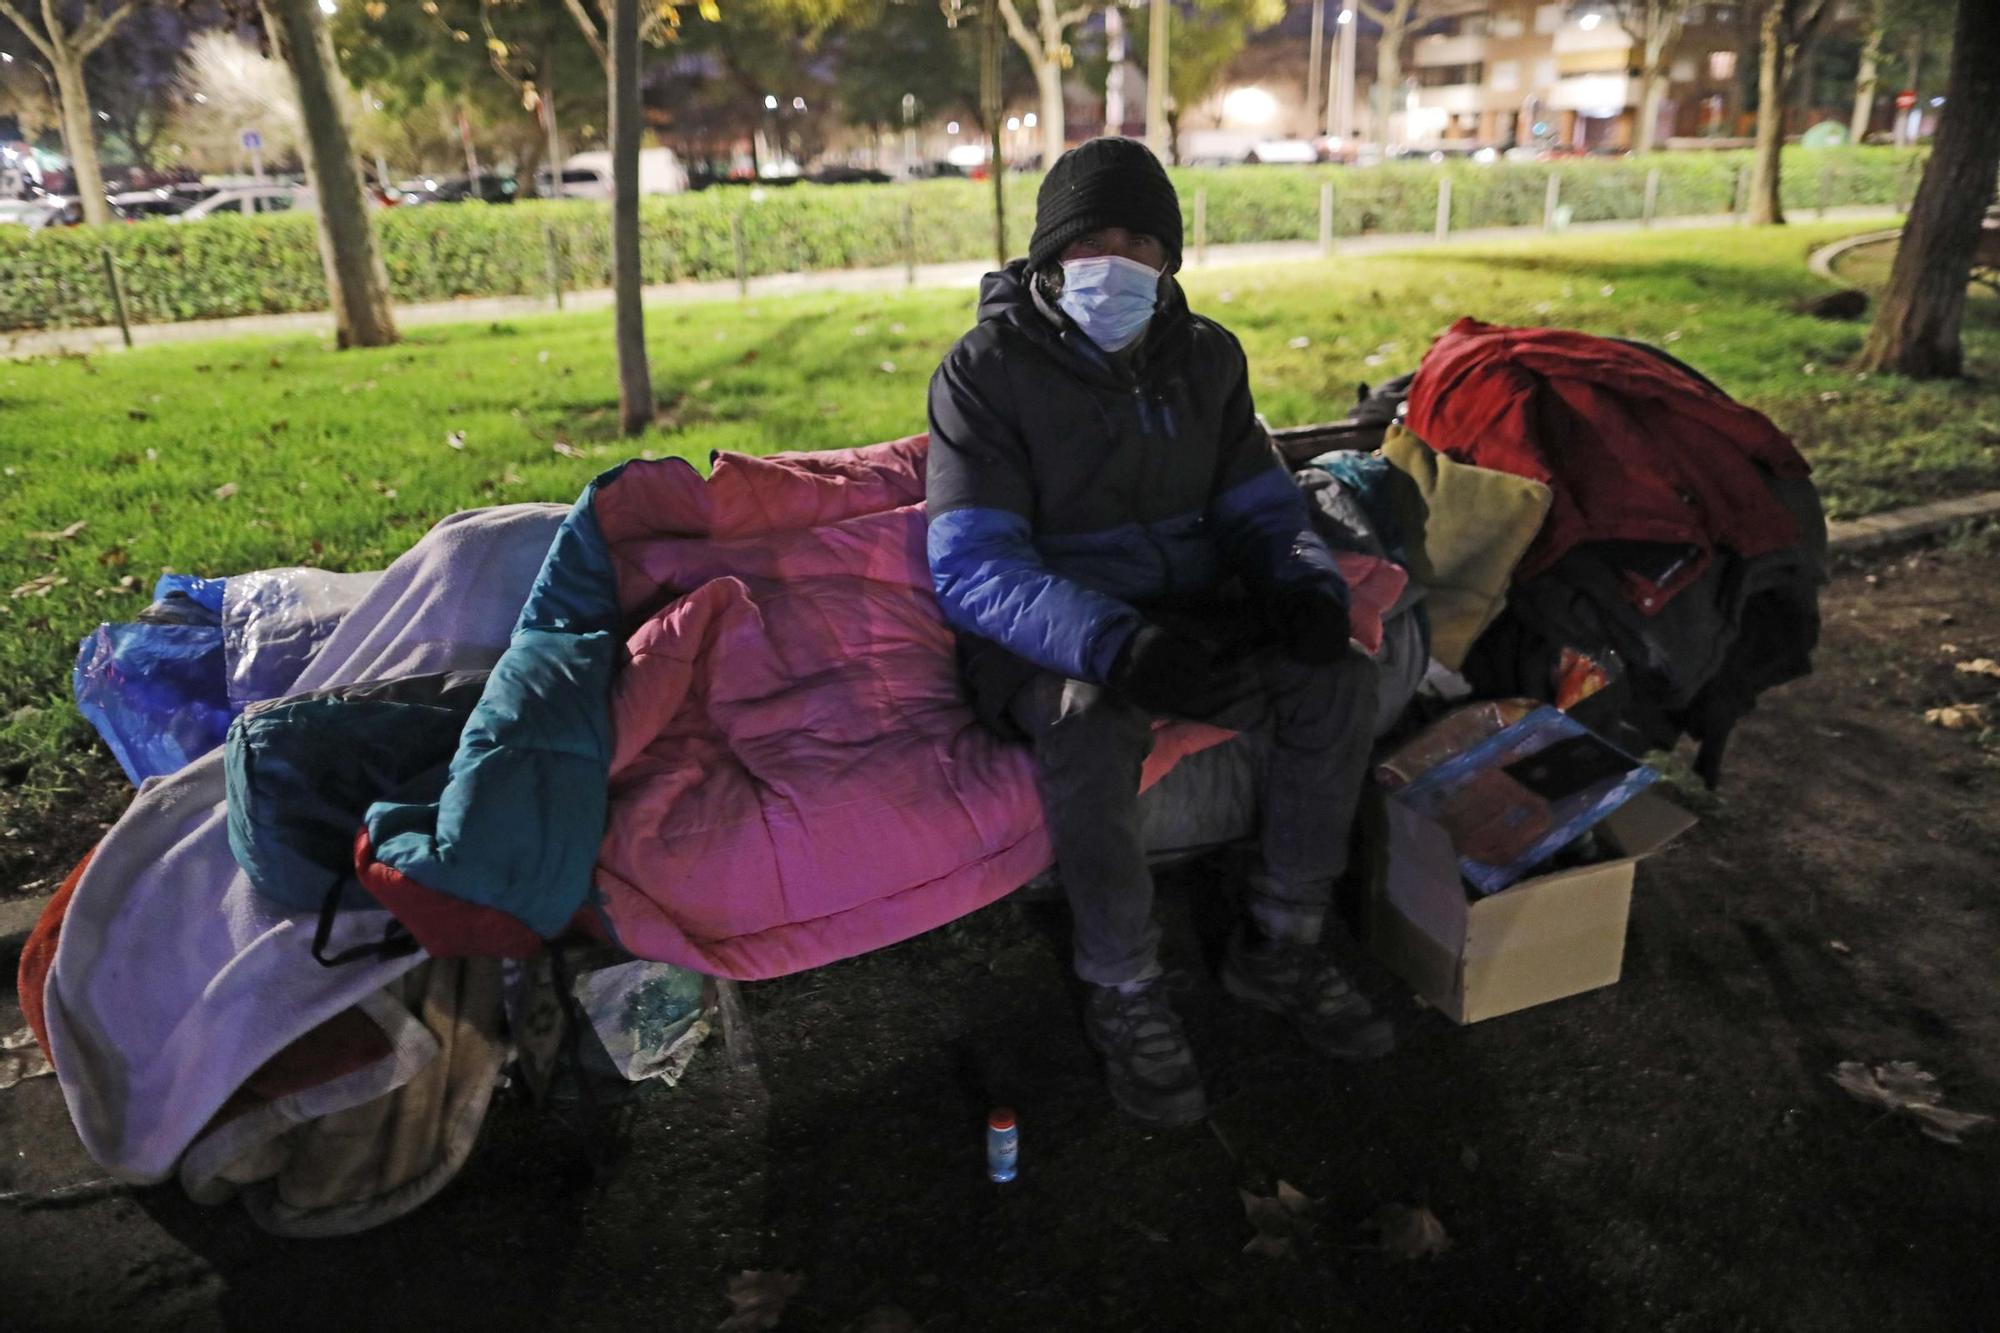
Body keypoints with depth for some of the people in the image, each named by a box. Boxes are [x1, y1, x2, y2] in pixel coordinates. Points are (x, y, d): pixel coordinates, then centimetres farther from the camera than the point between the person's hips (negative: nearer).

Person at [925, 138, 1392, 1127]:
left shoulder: (1204, 357, 8)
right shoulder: (987, 370, -10)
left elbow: (1259, 508, 12)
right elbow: (971, 569, -20)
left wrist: (1306, 581, -14)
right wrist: (1112, 640, -37)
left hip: (1187, 622, 5)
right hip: (1046, 639, -5)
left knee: (1338, 677, -18)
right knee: (1091, 726, -37)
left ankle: (1279, 947, 0)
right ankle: (1122, 991, -14)